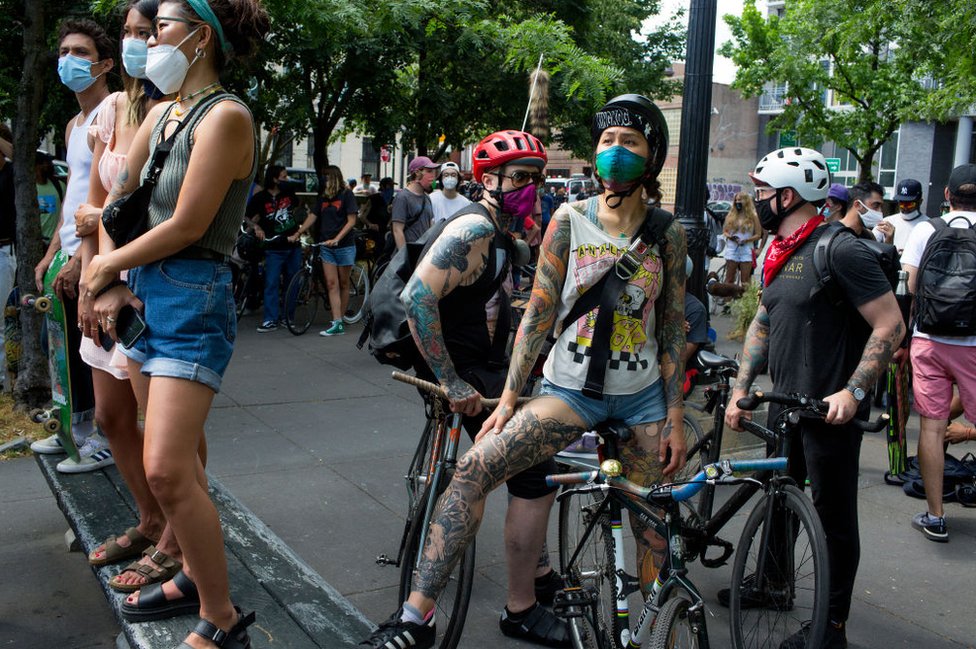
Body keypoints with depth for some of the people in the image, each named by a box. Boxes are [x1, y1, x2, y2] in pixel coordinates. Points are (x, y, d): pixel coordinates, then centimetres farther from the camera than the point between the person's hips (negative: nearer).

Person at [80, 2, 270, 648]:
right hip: (144, 296, 9)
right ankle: (194, 577, 31)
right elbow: (116, 201, 13)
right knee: (180, 458, 16)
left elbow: (185, 226, -17)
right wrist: (111, 283, -1)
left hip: (195, 302, -8)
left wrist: (107, 265, -3)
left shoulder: (225, 116, -12)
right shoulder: (161, 115, 13)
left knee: (168, 470, -14)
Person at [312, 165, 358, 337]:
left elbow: (351, 221, -8)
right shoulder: (322, 196, 10)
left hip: (344, 246, -4)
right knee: (331, 284, -5)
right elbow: (313, 217, 9)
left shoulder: (346, 194, -4)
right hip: (326, 247, 4)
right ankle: (337, 324, -8)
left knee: (343, 284, 6)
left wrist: (336, 239, -18)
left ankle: (339, 320, 14)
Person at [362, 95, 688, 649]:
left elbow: (674, 328, 3)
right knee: (475, 467, -18)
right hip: (572, 389, -1)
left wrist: (675, 419, 1)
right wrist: (509, 398, -5)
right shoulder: (569, 220, -1)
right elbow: (539, 311, -2)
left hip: (643, 397, 1)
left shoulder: (668, 233, 1)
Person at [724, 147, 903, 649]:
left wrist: (853, 390, -24)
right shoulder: (778, 253, 9)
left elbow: (891, 326, -18)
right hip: (786, 402, 8)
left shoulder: (840, 250, -18)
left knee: (834, 516, 4)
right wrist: (740, 391, 12)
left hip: (831, 410, -8)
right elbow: (763, 324, 17)